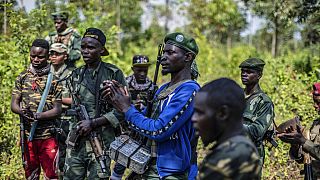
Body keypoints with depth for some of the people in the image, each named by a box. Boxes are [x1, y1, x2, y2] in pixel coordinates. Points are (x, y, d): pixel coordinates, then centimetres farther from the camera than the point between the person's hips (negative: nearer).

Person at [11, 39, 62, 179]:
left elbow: (57, 110, -6)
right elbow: (14, 104, 6)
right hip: (27, 135, 3)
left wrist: (37, 116, -22)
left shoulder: (54, 78, -2)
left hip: (48, 136, -3)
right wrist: (23, 112, -17)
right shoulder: (22, 77, 9)